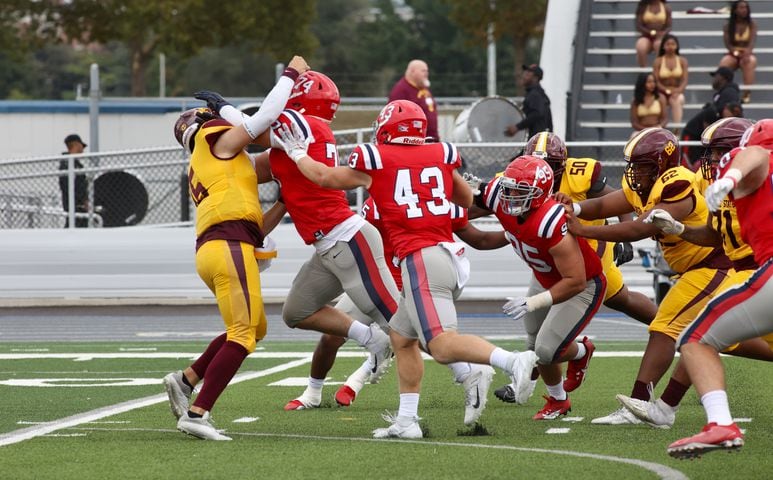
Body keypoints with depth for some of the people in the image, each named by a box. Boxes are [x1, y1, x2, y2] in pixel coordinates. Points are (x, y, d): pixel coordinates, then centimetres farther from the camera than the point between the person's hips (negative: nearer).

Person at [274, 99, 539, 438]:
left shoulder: (374, 160, 1)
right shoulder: (441, 155, 12)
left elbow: (324, 177, 19)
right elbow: (467, 200, 29)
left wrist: (296, 152, 36)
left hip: (421, 259, -7)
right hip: (451, 255, 7)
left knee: (442, 345, -15)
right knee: (402, 337, 19)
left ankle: (512, 361, -36)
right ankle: (407, 420, 18)